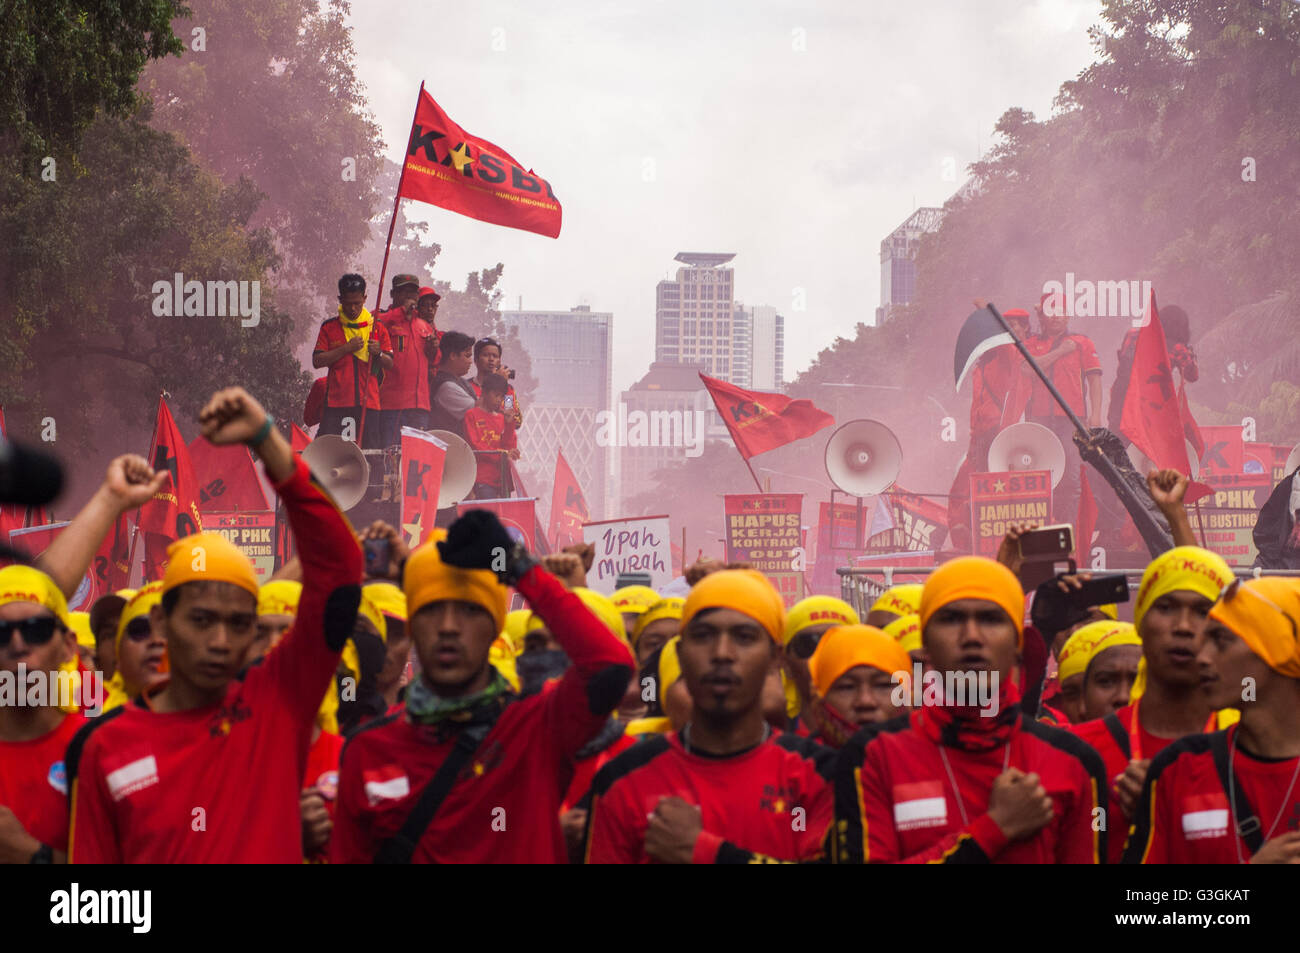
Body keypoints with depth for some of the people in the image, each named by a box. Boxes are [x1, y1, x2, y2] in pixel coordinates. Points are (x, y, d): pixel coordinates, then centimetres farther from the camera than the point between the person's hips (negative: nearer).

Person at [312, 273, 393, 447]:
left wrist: (378, 354, -12)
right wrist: (347, 348, -7)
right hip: (336, 402, -1)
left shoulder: (377, 327, 12)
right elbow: (317, 361, 0)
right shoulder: (329, 328, 9)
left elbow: (389, 364, 10)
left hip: (368, 402, 1)